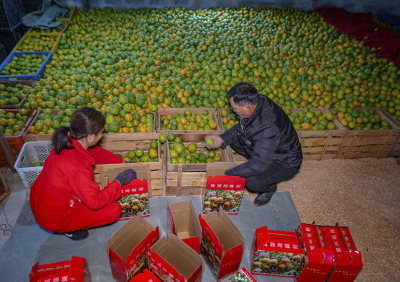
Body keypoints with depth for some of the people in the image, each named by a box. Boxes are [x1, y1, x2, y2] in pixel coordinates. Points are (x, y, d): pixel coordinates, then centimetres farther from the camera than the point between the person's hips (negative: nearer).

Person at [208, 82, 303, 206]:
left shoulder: (269, 127, -41)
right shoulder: (256, 101, -16)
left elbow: (259, 164, -35)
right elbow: (241, 126, 3)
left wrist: (229, 174, -25)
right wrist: (222, 139, -10)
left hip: (286, 162, -8)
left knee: (252, 182, -29)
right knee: (234, 138, 0)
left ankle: (269, 187, 7)